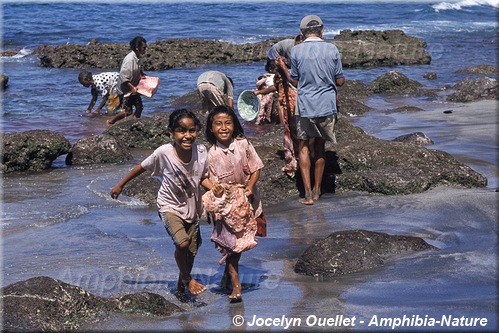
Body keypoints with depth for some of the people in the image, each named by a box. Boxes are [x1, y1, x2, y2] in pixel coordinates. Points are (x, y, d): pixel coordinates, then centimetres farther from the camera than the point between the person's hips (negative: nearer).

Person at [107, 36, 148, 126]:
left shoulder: (138, 58, 2)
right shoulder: (130, 59, -26)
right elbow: (123, 77, -28)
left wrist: (143, 76, 5)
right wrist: (132, 87, -28)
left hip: (133, 88, 9)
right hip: (125, 89, -9)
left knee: (139, 107, 7)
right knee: (127, 111, -5)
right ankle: (110, 122, 13)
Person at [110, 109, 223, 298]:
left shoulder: (201, 151, -17)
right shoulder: (164, 153, -25)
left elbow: (202, 177, -1)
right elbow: (141, 168, -9)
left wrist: (213, 187, -22)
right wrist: (120, 186, 2)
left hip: (192, 207, 4)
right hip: (170, 206, -4)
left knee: (192, 251, 11)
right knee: (182, 243, -25)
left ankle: (181, 286, 38)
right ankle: (187, 279, 3)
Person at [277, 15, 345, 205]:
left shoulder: (296, 51, -6)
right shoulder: (332, 49, -3)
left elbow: (295, 81, 2)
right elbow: (340, 81, 1)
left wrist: (283, 68, 18)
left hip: (306, 107, -2)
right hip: (328, 107, 2)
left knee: (303, 146, 11)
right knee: (320, 146, 17)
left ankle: (308, 193, 2)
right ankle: (317, 191, 22)